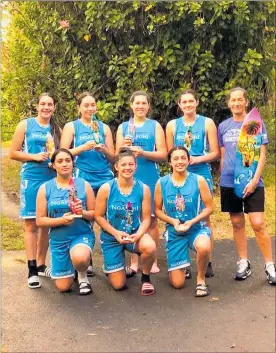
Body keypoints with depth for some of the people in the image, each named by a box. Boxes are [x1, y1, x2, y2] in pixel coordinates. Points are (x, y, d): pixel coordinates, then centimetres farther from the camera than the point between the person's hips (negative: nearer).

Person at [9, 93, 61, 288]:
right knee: (31, 224, -3)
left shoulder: (57, 129, 11)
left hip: (52, 180, 4)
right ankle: (32, 270, -1)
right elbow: (13, 153, -1)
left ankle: (41, 265, 20)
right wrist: (35, 157, -13)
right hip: (31, 179, -4)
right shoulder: (25, 125, 1)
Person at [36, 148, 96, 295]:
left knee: (79, 258, -37)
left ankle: (83, 276, 1)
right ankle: (72, 266, 39)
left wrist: (82, 213, -22)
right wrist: (61, 220, -20)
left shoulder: (83, 185, -3)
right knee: (63, 287, 4)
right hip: (58, 239, 2)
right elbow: (40, 220, -4)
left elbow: (94, 213, -1)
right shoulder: (45, 188, -4)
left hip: (82, 234, -1)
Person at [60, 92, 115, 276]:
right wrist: (83, 147, -14)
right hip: (83, 179, -2)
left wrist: (104, 150, -10)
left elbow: (113, 158, 11)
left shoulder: (104, 127, 12)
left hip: (105, 178, 2)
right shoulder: (71, 126, 6)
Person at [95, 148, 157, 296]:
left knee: (150, 247, -36)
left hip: (135, 233, 1)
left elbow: (146, 218, -8)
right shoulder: (106, 188, -14)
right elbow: (98, 216, -8)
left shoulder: (143, 189, -10)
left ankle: (145, 278, -3)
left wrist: (138, 235, -27)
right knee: (118, 285, 1)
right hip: (111, 236, 0)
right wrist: (116, 233, -20)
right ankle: (109, 266, 40)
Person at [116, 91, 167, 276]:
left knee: (151, 219, 3)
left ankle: (152, 261, 14)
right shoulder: (123, 127, 11)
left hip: (150, 179, -1)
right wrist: (123, 147, -12)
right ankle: (134, 262, 13)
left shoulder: (155, 126, 5)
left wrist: (142, 153, -17)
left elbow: (163, 154, -3)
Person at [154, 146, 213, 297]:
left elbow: (209, 207, -4)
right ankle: (181, 266, 41)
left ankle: (201, 279, -8)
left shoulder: (199, 180, -9)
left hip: (196, 228, -1)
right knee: (177, 283, 1)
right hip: (174, 231, 1)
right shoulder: (162, 183, -5)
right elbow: (157, 210, 2)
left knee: (204, 247, -40)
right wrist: (173, 221, -15)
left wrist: (192, 222, -17)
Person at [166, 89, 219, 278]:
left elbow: (215, 153, -2)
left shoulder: (207, 123, 1)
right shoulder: (172, 125, 7)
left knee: (205, 218, 3)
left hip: (202, 175, -2)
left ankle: (208, 262, 13)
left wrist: (197, 159, -17)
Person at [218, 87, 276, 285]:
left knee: (258, 224, -7)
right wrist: (223, 177, 9)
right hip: (229, 183, 3)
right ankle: (244, 263, 21)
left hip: (251, 182, -3)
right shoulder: (223, 126, 8)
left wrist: (255, 180, -12)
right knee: (237, 224, 9)